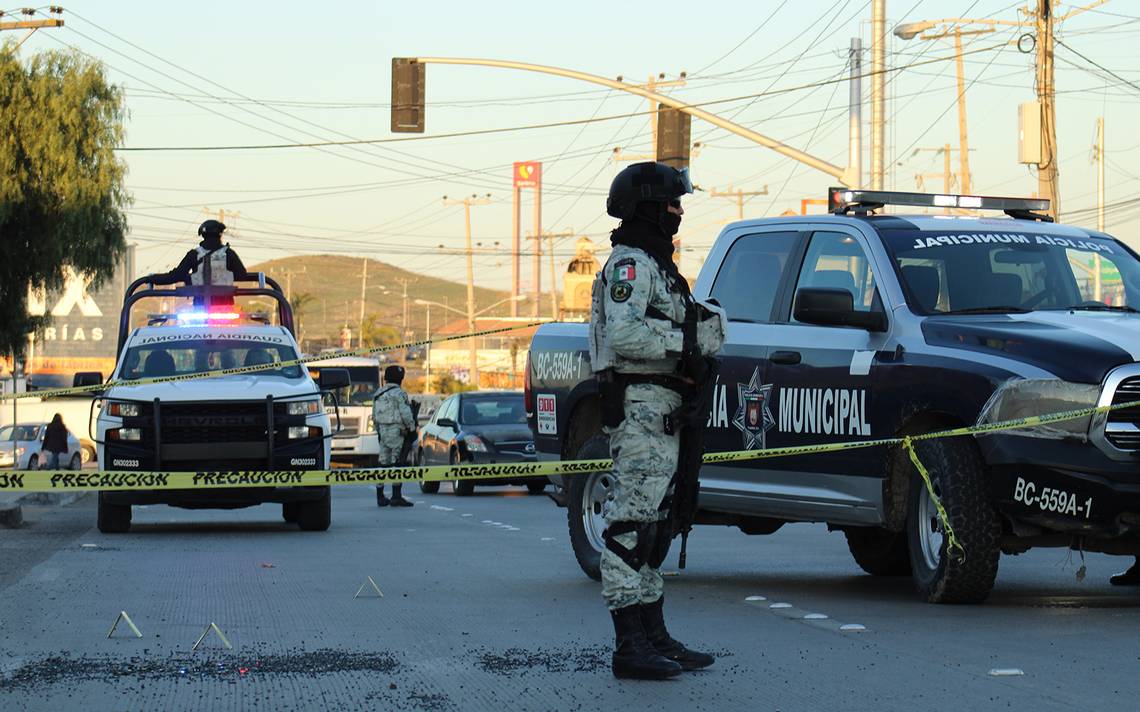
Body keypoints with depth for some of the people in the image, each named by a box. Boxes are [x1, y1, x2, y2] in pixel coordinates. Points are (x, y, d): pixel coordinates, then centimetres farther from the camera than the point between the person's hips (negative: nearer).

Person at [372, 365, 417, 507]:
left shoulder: (378, 394, 13)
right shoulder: (399, 394, -11)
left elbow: (375, 416, 17)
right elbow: (406, 414, -13)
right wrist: (412, 428, -1)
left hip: (382, 431, 8)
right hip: (396, 431, -8)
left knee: (383, 463, 11)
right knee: (398, 464, -7)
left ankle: (380, 496, 13)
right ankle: (396, 496, -11)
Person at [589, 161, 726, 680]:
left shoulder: (656, 265, 22)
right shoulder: (629, 264, -10)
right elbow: (624, 336, -23)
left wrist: (705, 326, 1)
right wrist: (686, 341, -17)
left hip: (661, 412, 11)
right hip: (638, 406, -11)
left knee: (653, 524, 13)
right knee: (633, 523, -12)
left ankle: (654, 637, 18)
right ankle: (630, 647, -14)